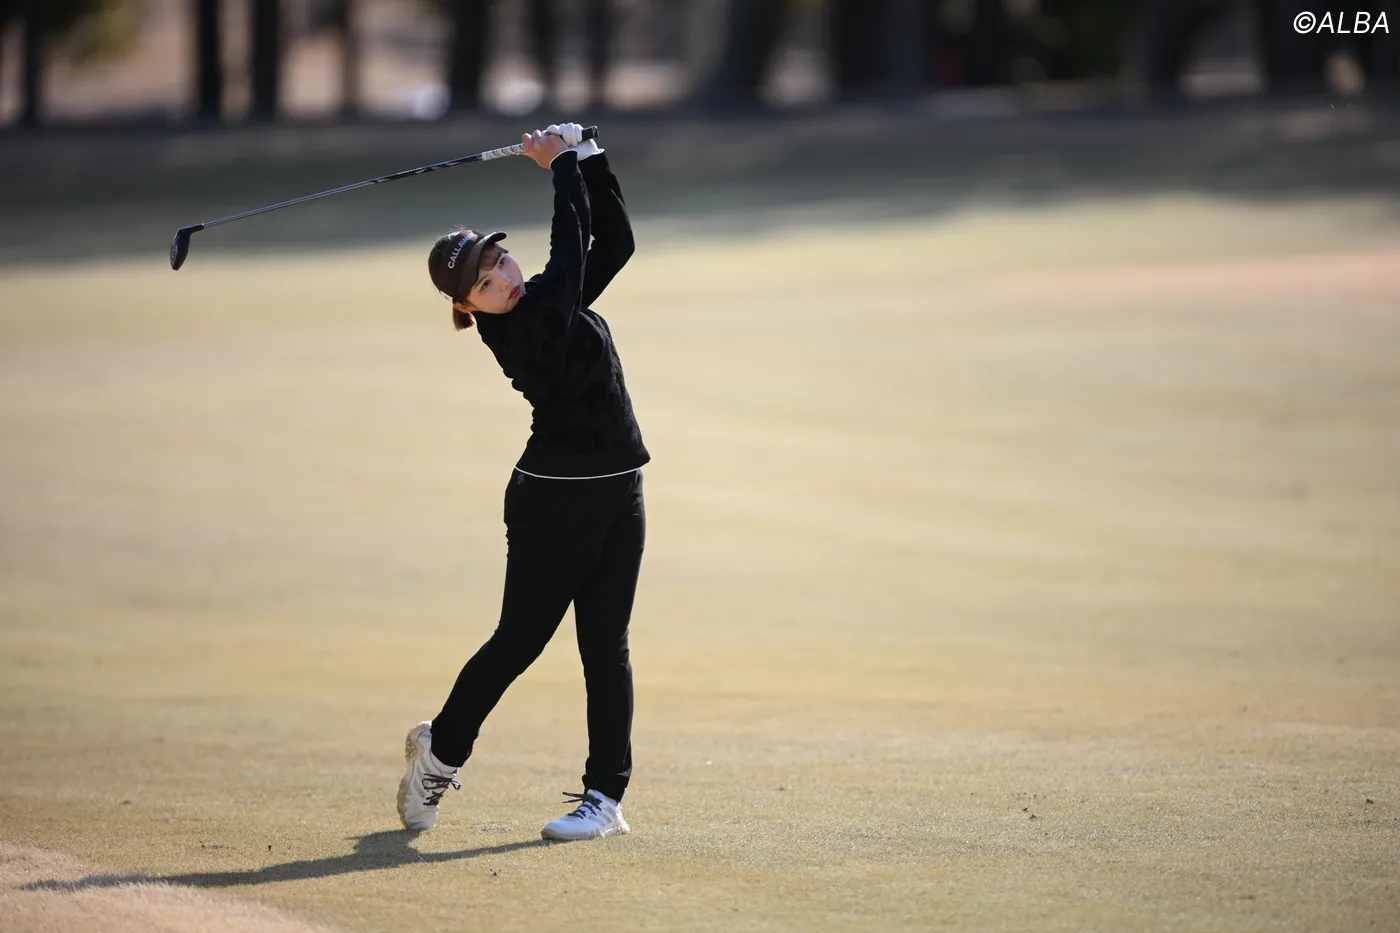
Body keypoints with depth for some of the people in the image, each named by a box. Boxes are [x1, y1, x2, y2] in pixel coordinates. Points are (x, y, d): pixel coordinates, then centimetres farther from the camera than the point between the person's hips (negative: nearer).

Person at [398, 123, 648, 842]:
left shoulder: (553, 299, 7)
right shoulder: (520, 330, -17)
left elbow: (613, 240, 11)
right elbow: (570, 244, -18)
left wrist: (587, 156, 5)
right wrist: (563, 164, -8)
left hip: (616, 495, 7)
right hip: (553, 499, -7)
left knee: (604, 643, 4)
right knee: (520, 638, 2)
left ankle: (606, 794, 5)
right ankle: (441, 748, 25)